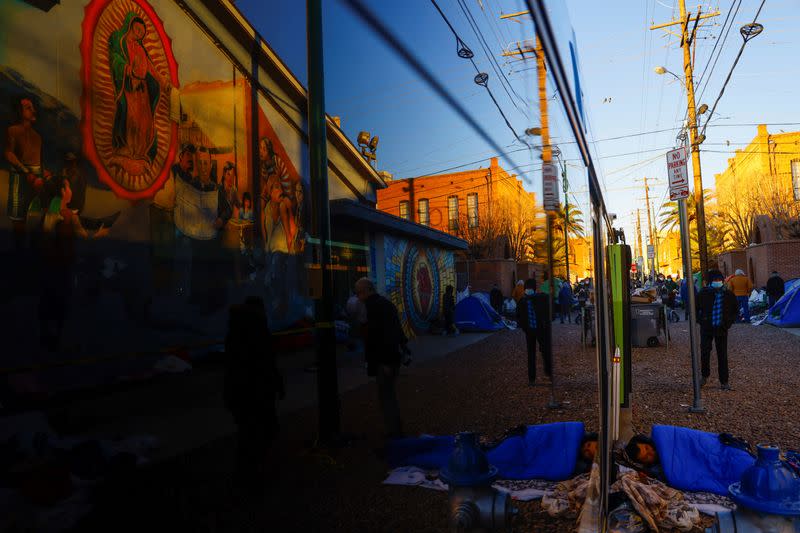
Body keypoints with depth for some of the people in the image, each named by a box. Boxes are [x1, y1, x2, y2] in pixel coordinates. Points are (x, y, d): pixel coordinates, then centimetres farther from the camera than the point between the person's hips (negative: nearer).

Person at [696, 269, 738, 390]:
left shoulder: (728, 294, 1)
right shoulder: (704, 293, -4)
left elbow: (735, 310, 15)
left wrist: (729, 322, 4)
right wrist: (700, 321, -2)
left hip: (721, 329, 1)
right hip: (706, 328, -1)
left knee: (722, 355, 4)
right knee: (704, 353, -1)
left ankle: (724, 382, 11)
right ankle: (705, 376, 21)